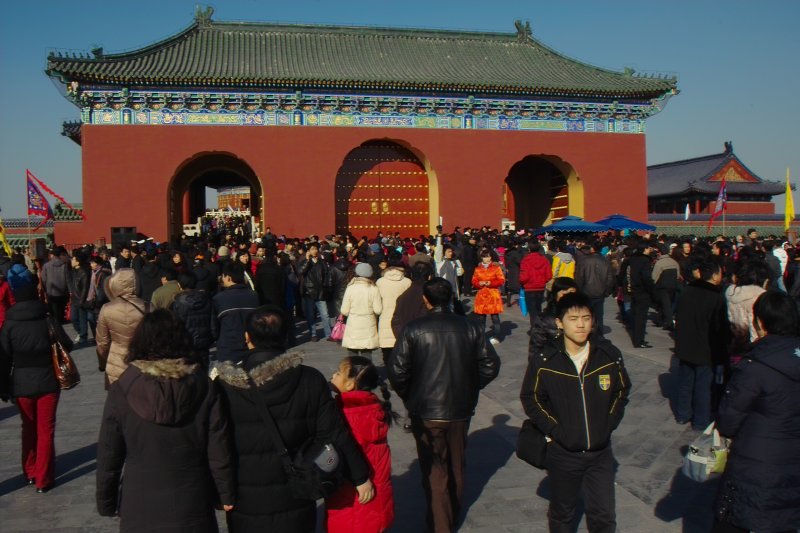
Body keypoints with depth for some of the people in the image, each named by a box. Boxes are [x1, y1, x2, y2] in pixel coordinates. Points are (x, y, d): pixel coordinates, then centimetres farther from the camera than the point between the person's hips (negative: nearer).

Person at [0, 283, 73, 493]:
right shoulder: (49, 321, -7)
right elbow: (67, 346, 1)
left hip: (21, 384, 1)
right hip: (48, 382, -1)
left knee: (29, 428, 20)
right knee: (46, 430, 7)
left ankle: (30, 472, 30)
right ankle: (43, 479, 8)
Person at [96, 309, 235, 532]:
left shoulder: (121, 391, -9)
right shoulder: (202, 385, -8)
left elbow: (108, 454, -4)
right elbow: (219, 449, -5)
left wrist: (106, 502, 8)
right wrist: (227, 494, 5)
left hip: (140, 506, 0)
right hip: (193, 504, 1)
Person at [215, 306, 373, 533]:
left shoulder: (225, 386, -12)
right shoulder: (310, 380, -10)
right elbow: (334, 435, -8)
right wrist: (360, 477, 3)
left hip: (246, 504, 0)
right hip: (295, 503, 1)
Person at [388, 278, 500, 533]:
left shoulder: (413, 330, -12)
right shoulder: (470, 327, -4)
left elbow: (397, 370, -15)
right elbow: (491, 365, -2)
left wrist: (408, 397, 2)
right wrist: (469, 388, 11)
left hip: (426, 411, -3)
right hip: (461, 409, 4)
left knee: (434, 471, 8)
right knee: (456, 466, 22)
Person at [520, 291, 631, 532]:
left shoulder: (609, 355, -6)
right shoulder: (543, 360, -13)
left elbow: (621, 391, 10)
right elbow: (531, 399, -3)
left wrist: (608, 424, 1)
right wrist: (555, 430, -10)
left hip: (601, 452, 2)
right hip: (562, 452, -1)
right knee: (562, 514, 15)